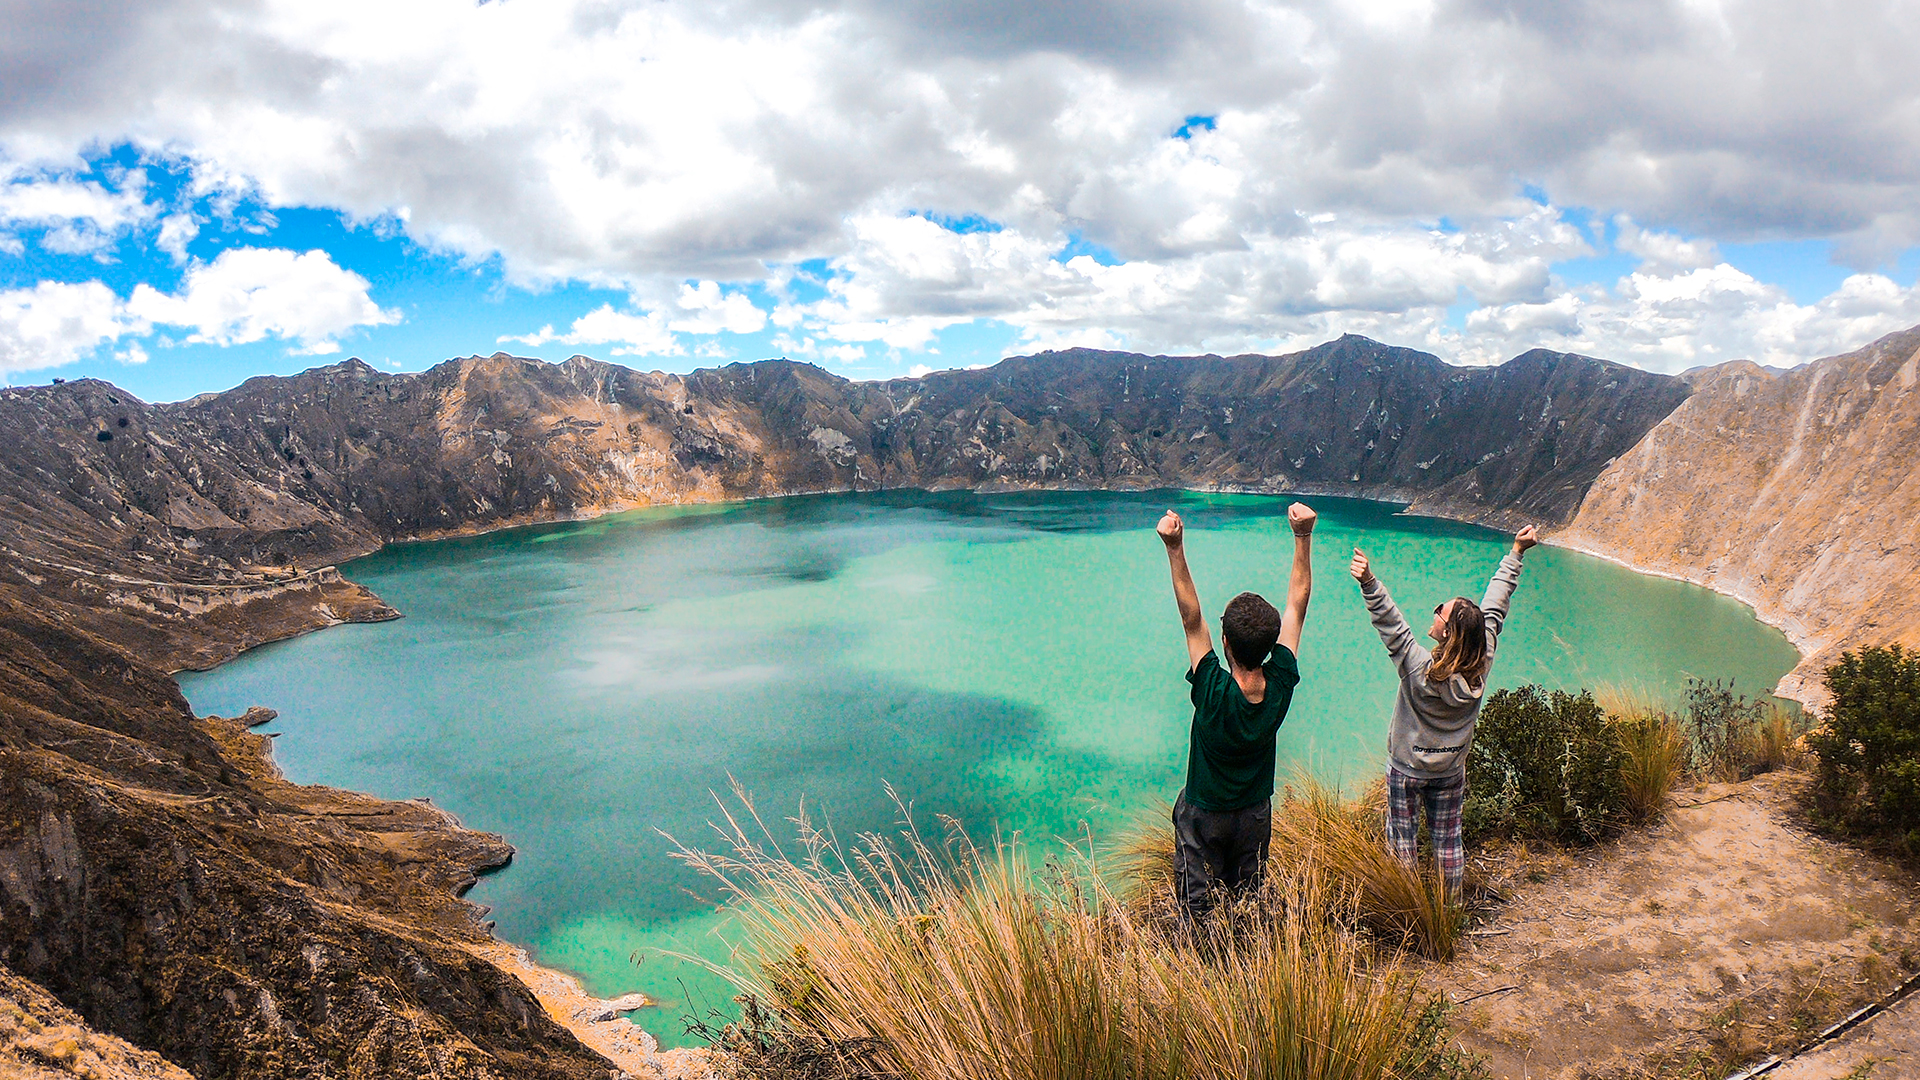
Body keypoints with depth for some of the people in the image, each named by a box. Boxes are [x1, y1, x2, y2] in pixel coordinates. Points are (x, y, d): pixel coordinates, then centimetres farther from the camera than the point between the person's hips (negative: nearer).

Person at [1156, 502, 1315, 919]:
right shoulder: (1282, 684, -21)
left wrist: (1175, 548, -34)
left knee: (1198, 909, 11)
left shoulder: (1213, 692, -31)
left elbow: (1191, 618, -30)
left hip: (1204, 815, -4)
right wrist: (1303, 535, -14)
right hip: (1256, 814, 4)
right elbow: (1297, 604, -15)